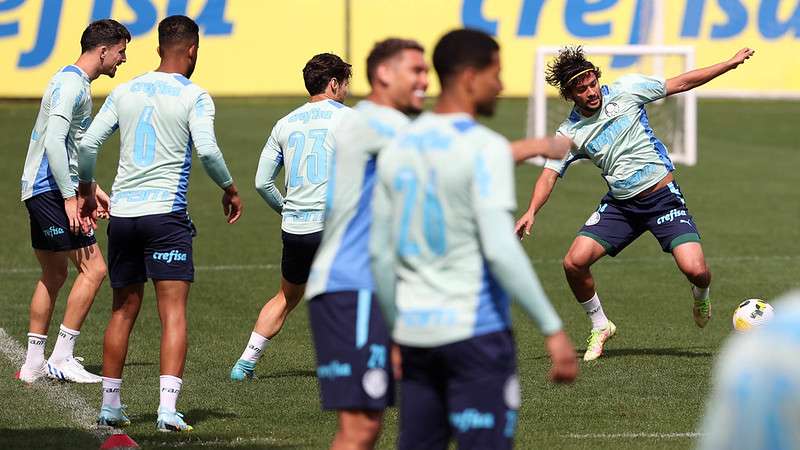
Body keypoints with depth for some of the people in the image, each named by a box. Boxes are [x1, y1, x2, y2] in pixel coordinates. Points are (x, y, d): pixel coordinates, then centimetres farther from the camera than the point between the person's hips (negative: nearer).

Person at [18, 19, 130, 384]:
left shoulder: (76, 84, 18)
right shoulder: (71, 85, -15)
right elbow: (53, 142, -24)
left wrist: (92, 188, 28)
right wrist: (70, 197, -25)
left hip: (41, 191, 11)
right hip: (50, 190, -11)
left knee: (54, 276, 15)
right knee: (93, 268, -11)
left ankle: (33, 364, 19)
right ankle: (61, 358, -10)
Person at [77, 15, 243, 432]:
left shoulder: (126, 91, 10)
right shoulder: (193, 96, -4)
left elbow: (87, 144, 7)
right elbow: (207, 151, -15)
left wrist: (86, 192, 22)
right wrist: (229, 190, 1)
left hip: (122, 213, 5)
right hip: (166, 212, -5)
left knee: (123, 311, 15)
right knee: (173, 312, -5)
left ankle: (109, 405, 19)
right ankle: (167, 408, -16)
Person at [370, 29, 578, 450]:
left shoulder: (398, 147, 9)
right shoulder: (485, 148, -12)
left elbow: (381, 256, 12)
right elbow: (500, 251, -19)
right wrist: (552, 329, -15)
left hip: (415, 334, 7)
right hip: (474, 332, -7)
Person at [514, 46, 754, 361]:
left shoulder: (625, 91, -6)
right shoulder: (569, 133, -3)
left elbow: (682, 83, 1)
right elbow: (549, 174, -7)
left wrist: (732, 63, 0)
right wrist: (531, 212, -26)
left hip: (663, 196, -2)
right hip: (619, 204, 2)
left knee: (694, 269, -18)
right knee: (574, 263, -14)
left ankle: (701, 296, 22)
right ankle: (600, 327, 12)